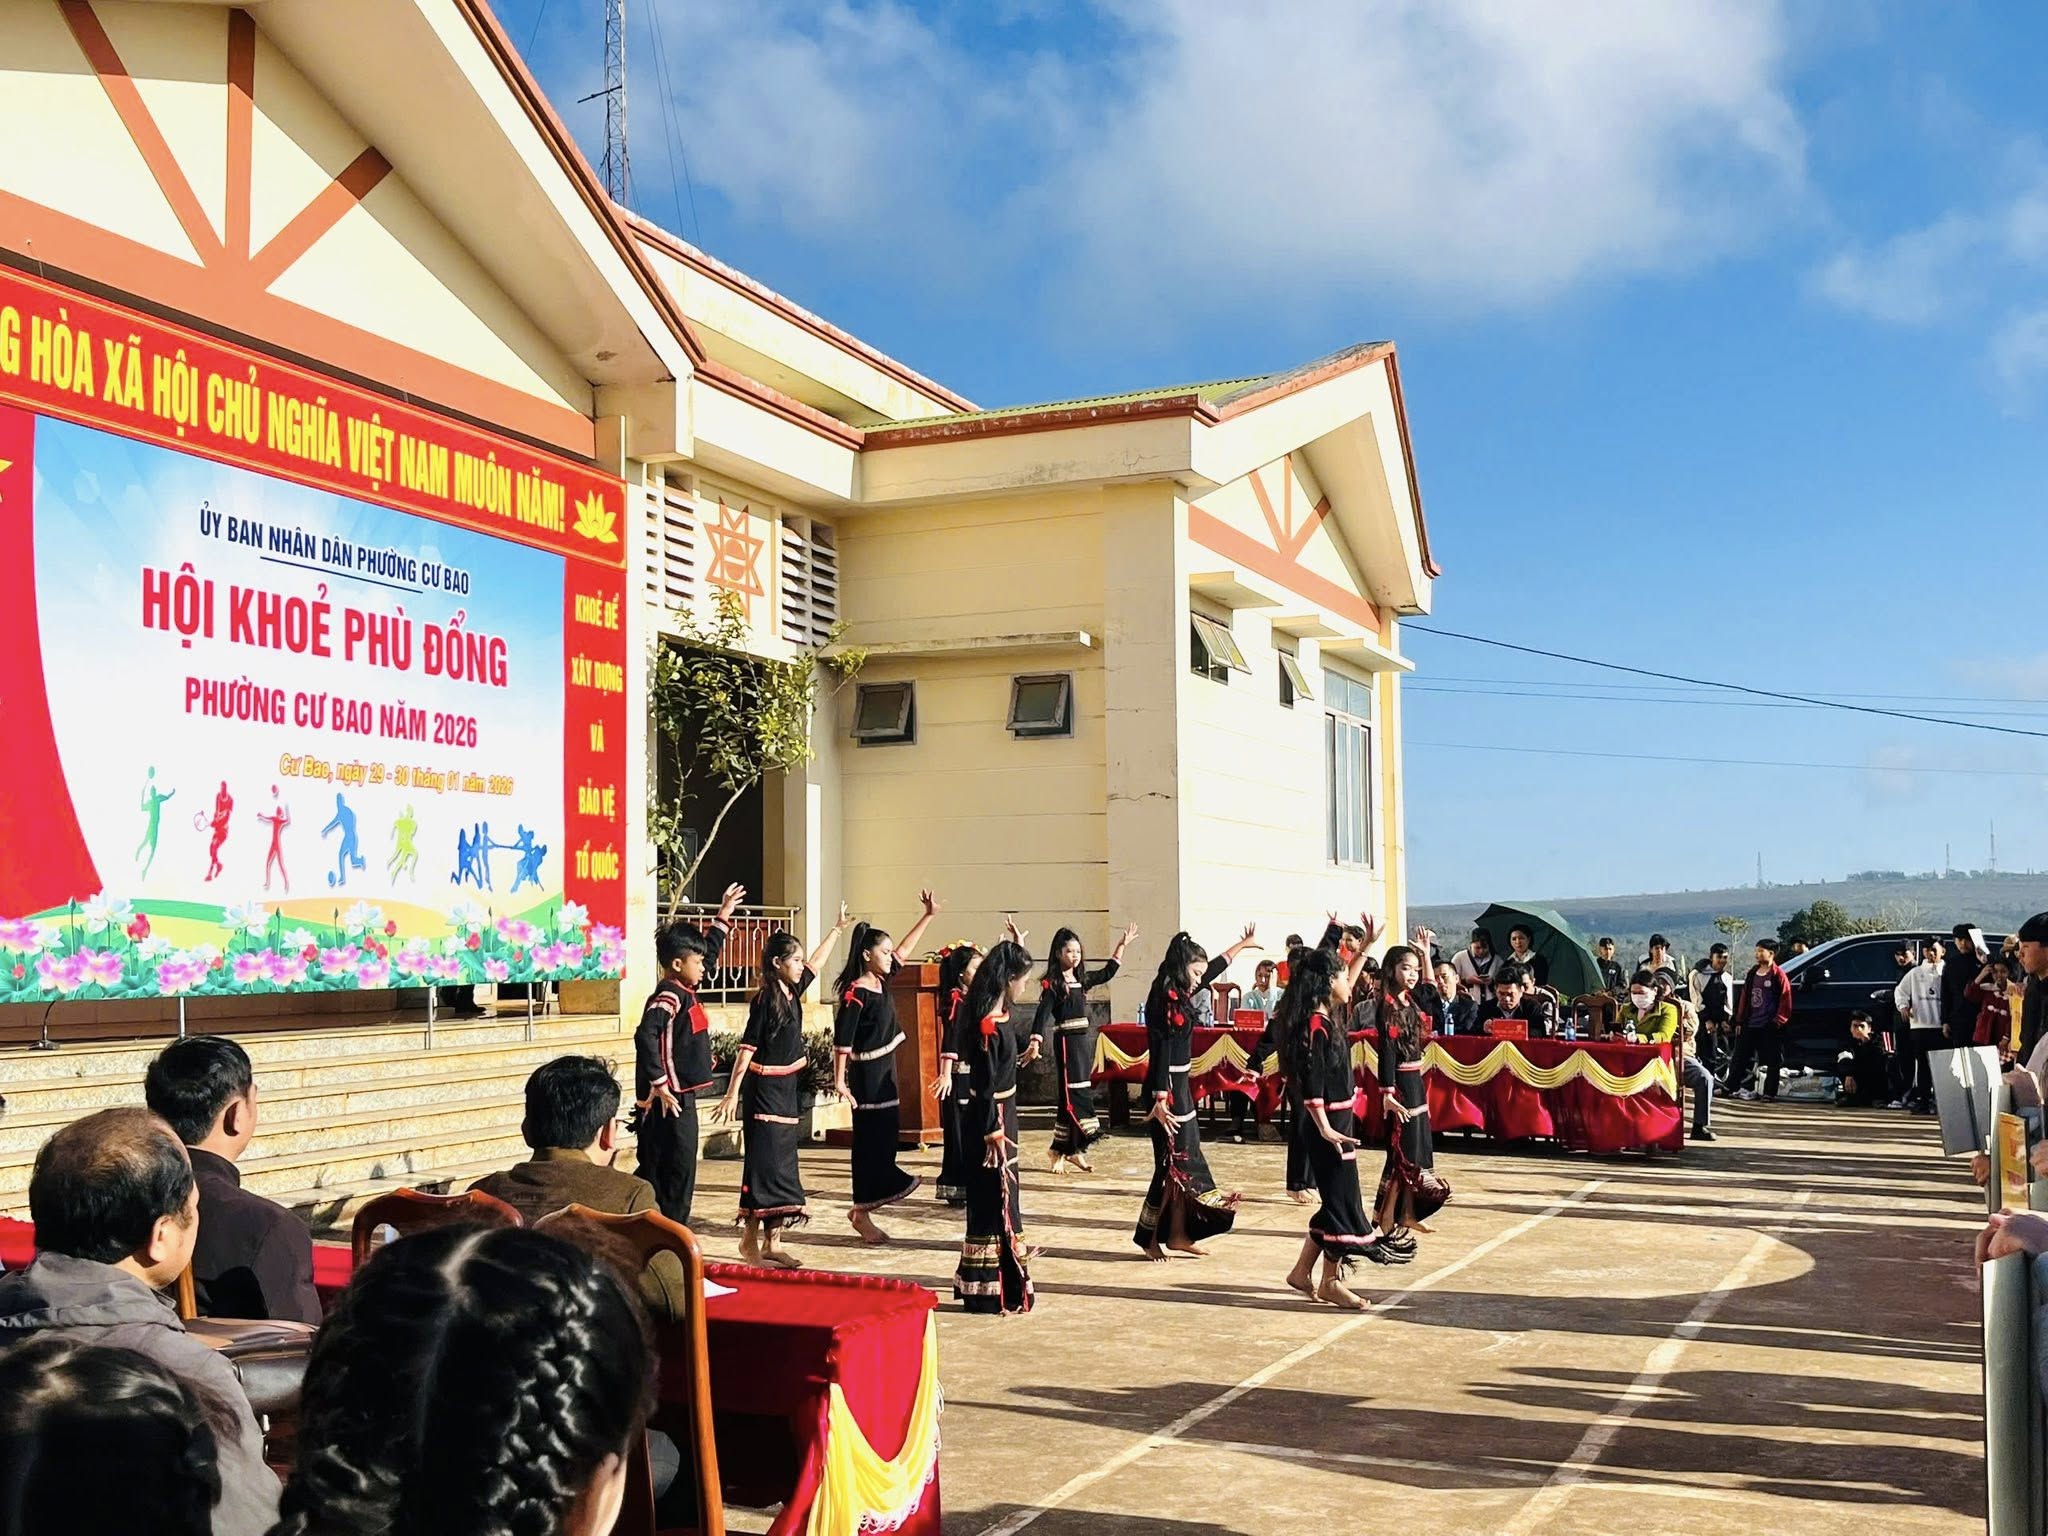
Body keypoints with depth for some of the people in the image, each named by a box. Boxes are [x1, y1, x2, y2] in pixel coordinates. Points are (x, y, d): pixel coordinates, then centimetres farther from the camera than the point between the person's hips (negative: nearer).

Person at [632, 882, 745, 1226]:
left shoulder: (684, 990, 13)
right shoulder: (669, 997, -15)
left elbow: (710, 954, 29)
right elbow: (646, 1036, -29)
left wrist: (723, 917, 32)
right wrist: (660, 1085, -27)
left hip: (681, 1098, 10)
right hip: (666, 1102, -10)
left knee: (680, 1176, 13)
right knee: (671, 1181, -7)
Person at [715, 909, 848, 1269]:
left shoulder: (793, 992, 8)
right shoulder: (765, 1000, -14)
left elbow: (816, 963, 25)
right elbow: (747, 1048, -17)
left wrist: (838, 928, 35)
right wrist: (733, 1094, -21)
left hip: (788, 1090, 8)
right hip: (764, 1091, -8)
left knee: (783, 1164, 8)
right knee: (765, 1162, -9)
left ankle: (772, 1242, 12)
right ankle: (750, 1239, -3)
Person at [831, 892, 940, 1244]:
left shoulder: (881, 981, 7)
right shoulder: (855, 993, -17)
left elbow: (905, 950, 19)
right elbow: (842, 1039, -20)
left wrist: (928, 916, 19)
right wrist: (839, 1079, -22)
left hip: (885, 1072, 9)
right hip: (866, 1074, -9)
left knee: (886, 1135, 12)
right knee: (870, 1139, -3)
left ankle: (868, 1201, 21)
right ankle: (862, 1211, 6)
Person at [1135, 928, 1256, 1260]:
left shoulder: (1179, 995, 10)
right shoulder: (1165, 999, -17)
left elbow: (1215, 968, 27)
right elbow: (1161, 1051, -23)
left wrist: (1243, 945, 39)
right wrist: (1160, 1099, -28)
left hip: (1180, 1086, 10)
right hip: (1167, 1087, -10)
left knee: (1185, 1160, 12)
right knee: (1172, 1163, -5)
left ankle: (1177, 1234, 18)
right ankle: (1150, 1237, 4)